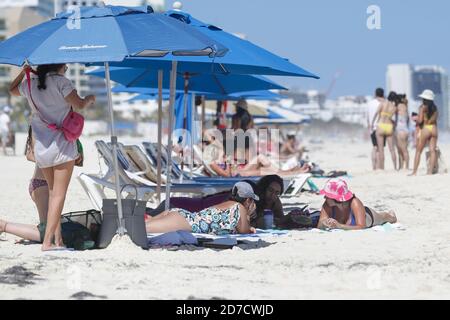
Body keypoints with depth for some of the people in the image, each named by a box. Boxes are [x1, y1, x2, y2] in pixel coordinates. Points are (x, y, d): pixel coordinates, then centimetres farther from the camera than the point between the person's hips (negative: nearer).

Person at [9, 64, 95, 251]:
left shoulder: (30, 84, 9)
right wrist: (90, 99, 9)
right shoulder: (60, 82, -9)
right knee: (59, 194, -6)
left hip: (41, 148, 6)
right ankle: (47, 241, -13)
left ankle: (58, 239, 12)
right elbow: (79, 104, -12)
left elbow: (12, 90, 29)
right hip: (62, 145, -6)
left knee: (53, 192, 15)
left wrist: (24, 71, 38)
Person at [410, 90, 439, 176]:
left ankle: (414, 171, -1)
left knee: (418, 151, 2)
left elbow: (420, 120, -10)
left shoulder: (423, 107, -6)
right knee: (432, 150, 2)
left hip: (425, 129, -5)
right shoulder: (435, 108, 11)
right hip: (434, 129, 5)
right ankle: (430, 171, -2)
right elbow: (435, 120, 11)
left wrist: (416, 120, 7)